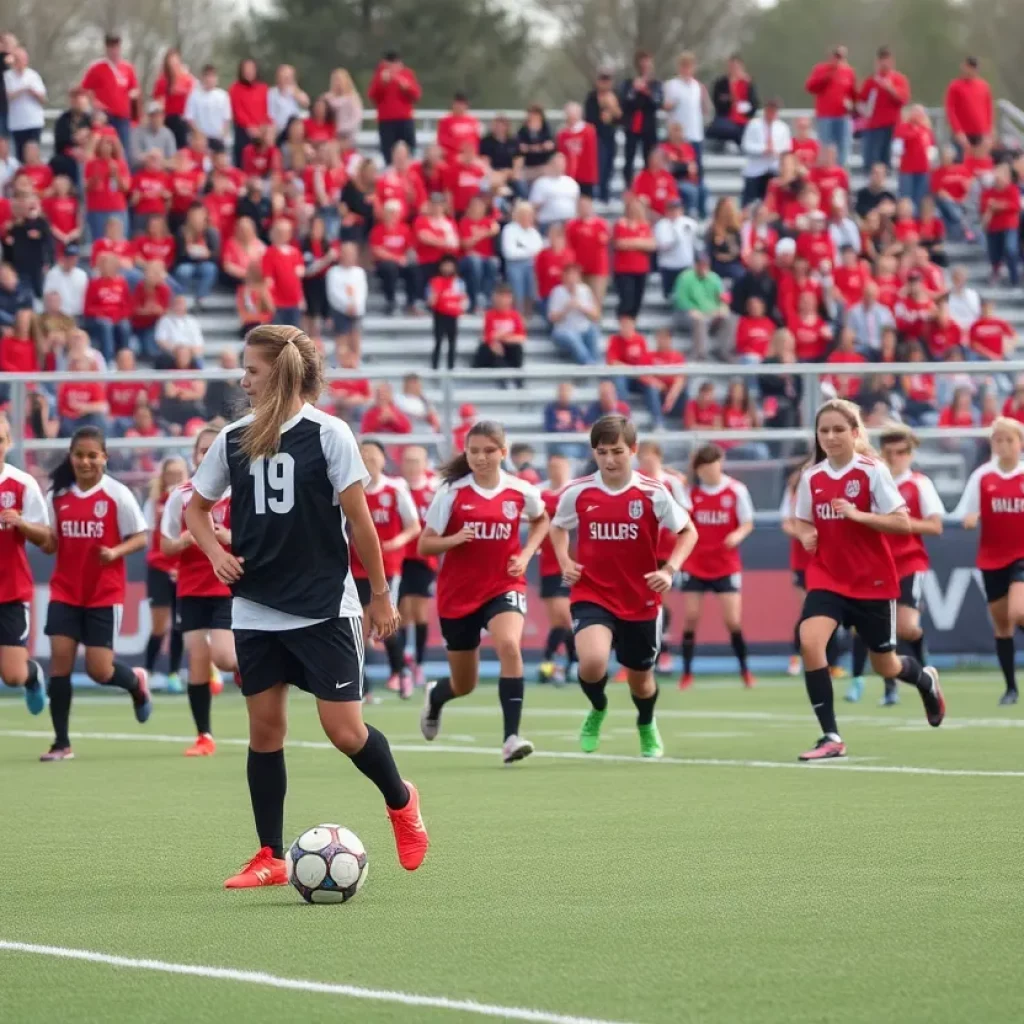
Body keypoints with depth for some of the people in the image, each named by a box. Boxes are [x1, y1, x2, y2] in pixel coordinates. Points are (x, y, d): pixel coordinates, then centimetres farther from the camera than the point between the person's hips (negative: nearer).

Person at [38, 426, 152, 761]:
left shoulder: (117, 494, -7)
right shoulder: (58, 495, 4)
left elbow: (140, 538, -4)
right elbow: (51, 543, 12)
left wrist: (115, 552, -23)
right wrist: (44, 541, -12)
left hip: (104, 594, -3)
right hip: (65, 592, 3)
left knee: (99, 670, -3)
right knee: (60, 658, -8)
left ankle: (136, 681, 33)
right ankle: (61, 743, -1)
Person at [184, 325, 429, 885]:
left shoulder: (327, 434, -7)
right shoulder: (234, 439, 5)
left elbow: (358, 519, -4)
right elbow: (195, 507, 17)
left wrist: (380, 595, -2)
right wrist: (218, 554, -1)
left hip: (324, 608, -4)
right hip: (256, 611, 4)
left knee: (344, 730, -7)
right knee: (264, 728, 4)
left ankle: (401, 801, 22)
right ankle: (269, 858, 12)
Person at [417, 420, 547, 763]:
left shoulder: (521, 492, -4)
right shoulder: (452, 492, -7)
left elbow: (541, 520, 19)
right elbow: (424, 545, -5)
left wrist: (526, 555, 2)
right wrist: (455, 539, -25)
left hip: (504, 586, 0)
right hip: (458, 593, 0)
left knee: (509, 645, -32)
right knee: (464, 685, 12)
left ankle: (511, 737, -30)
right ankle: (435, 696, 52)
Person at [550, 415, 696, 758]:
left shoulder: (652, 493, -9)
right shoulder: (577, 493, -5)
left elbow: (688, 532, 2)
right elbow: (558, 527, 16)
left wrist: (670, 569, -13)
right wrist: (565, 562, -2)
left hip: (641, 601, 1)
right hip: (592, 596, -1)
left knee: (640, 677, 16)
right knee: (592, 662, -27)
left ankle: (647, 726, 51)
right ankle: (597, 709, 8)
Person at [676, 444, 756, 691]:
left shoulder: (736, 490, -8)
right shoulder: (690, 490, -2)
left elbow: (747, 523, -3)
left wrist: (738, 535, -23)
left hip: (725, 565, -2)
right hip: (694, 565, 2)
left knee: (733, 621, -5)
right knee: (690, 618, -1)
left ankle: (744, 670, 13)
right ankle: (687, 673, 9)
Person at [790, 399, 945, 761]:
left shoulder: (872, 472, -12)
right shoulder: (811, 478, 0)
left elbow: (903, 523, -14)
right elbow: (801, 521, 16)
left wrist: (857, 514, -27)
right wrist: (805, 534, -8)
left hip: (872, 581, -3)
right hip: (827, 578, 3)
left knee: (885, 666, 11)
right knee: (809, 641, -24)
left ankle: (925, 678, 50)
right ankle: (831, 737, -17)